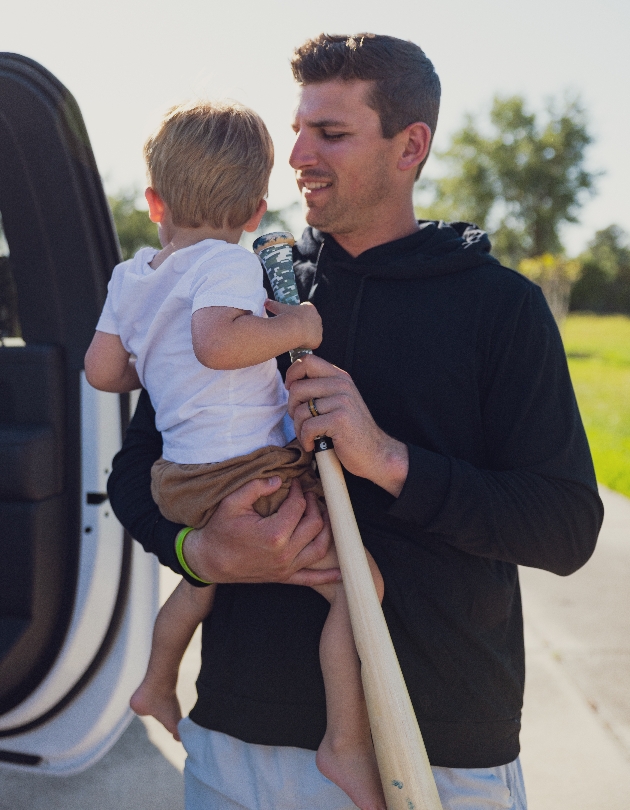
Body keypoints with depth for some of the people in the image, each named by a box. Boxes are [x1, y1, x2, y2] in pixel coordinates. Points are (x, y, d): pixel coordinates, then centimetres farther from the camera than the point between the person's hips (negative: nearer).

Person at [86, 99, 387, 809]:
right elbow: (217, 341, -30)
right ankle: (347, 743, -6)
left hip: (180, 475, 9)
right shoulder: (228, 263, -11)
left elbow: (101, 369, 15)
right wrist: (294, 327, -17)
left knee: (205, 573, 34)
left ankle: (156, 687, 53)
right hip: (244, 472, -9)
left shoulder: (130, 276, 13)